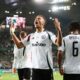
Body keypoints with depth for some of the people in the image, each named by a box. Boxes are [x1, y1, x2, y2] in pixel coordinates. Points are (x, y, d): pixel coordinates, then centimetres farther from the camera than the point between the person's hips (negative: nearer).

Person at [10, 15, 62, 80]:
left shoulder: (48, 34, -4)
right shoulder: (31, 36, 13)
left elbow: (59, 43, -18)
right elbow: (19, 45, 17)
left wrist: (59, 30, -33)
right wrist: (12, 33, 7)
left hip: (46, 67, -5)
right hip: (35, 68, 5)